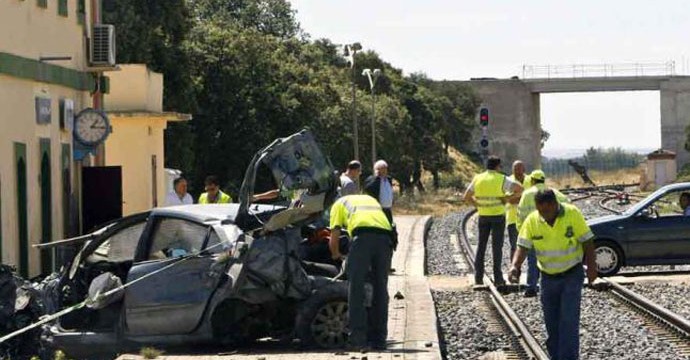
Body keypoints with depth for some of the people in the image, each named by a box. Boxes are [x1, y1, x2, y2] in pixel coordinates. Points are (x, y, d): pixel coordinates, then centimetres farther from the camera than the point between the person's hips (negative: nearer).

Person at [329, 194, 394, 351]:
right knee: (380, 289, 11)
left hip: (363, 235, -4)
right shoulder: (371, 199, 41)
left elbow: (334, 240, 22)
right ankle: (378, 339, 13)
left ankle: (358, 339, -6)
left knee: (356, 287, 0)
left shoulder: (339, 203, 28)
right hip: (386, 236, 4)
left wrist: (336, 255, 40)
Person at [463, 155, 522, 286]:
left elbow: (466, 197, 7)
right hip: (498, 215, -3)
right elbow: (519, 189, -16)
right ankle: (498, 278, -1)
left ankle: (478, 277, 8)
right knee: (497, 246, 1)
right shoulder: (501, 179, -7)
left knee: (481, 246, 11)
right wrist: (509, 199, -5)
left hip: (483, 216, 3)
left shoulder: (477, 179, 4)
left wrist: (478, 205, 8)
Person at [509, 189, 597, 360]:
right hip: (548, 277, 3)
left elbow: (587, 241, -8)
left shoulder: (572, 214, -14)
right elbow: (523, 246, -13)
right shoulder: (532, 220, -9)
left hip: (572, 275, -3)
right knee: (551, 322, 8)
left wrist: (591, 266, -13)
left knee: (568, 320, -11)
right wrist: (515, 266, -30)